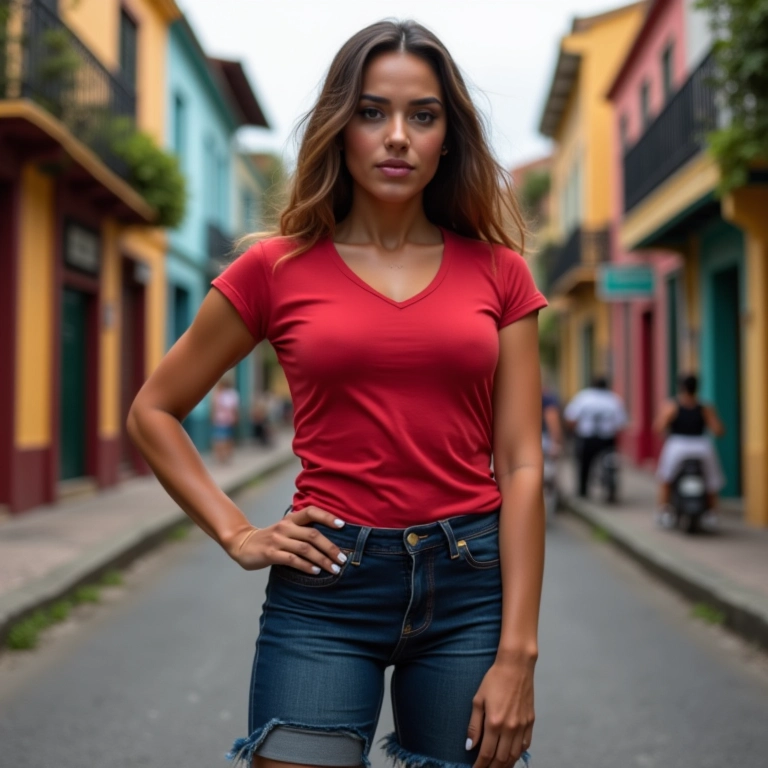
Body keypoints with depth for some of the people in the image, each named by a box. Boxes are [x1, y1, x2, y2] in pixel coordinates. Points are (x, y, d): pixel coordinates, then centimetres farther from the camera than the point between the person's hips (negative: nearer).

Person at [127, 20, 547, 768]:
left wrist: (517, 654, -5)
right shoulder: (279, 268, 1)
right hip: (328, 587, -1)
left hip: (470, 582, 2)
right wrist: (236, 535, 0)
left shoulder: (497, 271, 4)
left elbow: (520, 466, 0)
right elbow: (153, 411, 10)